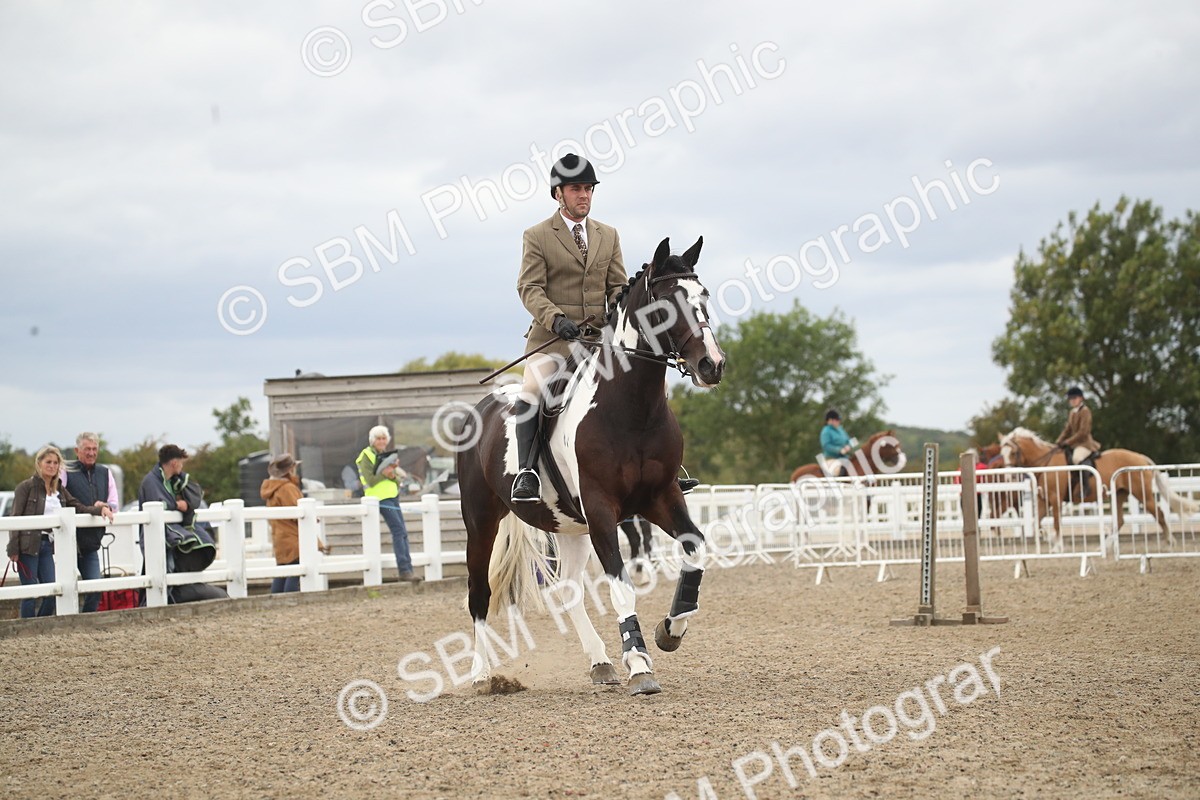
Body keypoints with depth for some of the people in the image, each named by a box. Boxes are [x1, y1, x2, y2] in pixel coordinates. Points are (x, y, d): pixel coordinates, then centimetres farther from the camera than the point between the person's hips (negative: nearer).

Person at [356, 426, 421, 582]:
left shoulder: (387, 456, 18)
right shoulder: (366, 456, -5)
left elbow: (398, 481, 13)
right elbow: (370, 481, -13)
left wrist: (393, 476, -7)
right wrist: (384, 473, -22)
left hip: (393, 497, 8)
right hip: (380, 498, -8)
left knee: (403, 533, 5)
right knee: (398, 530, -17)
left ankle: (407, 570, 9)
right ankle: (404, 569, -20)